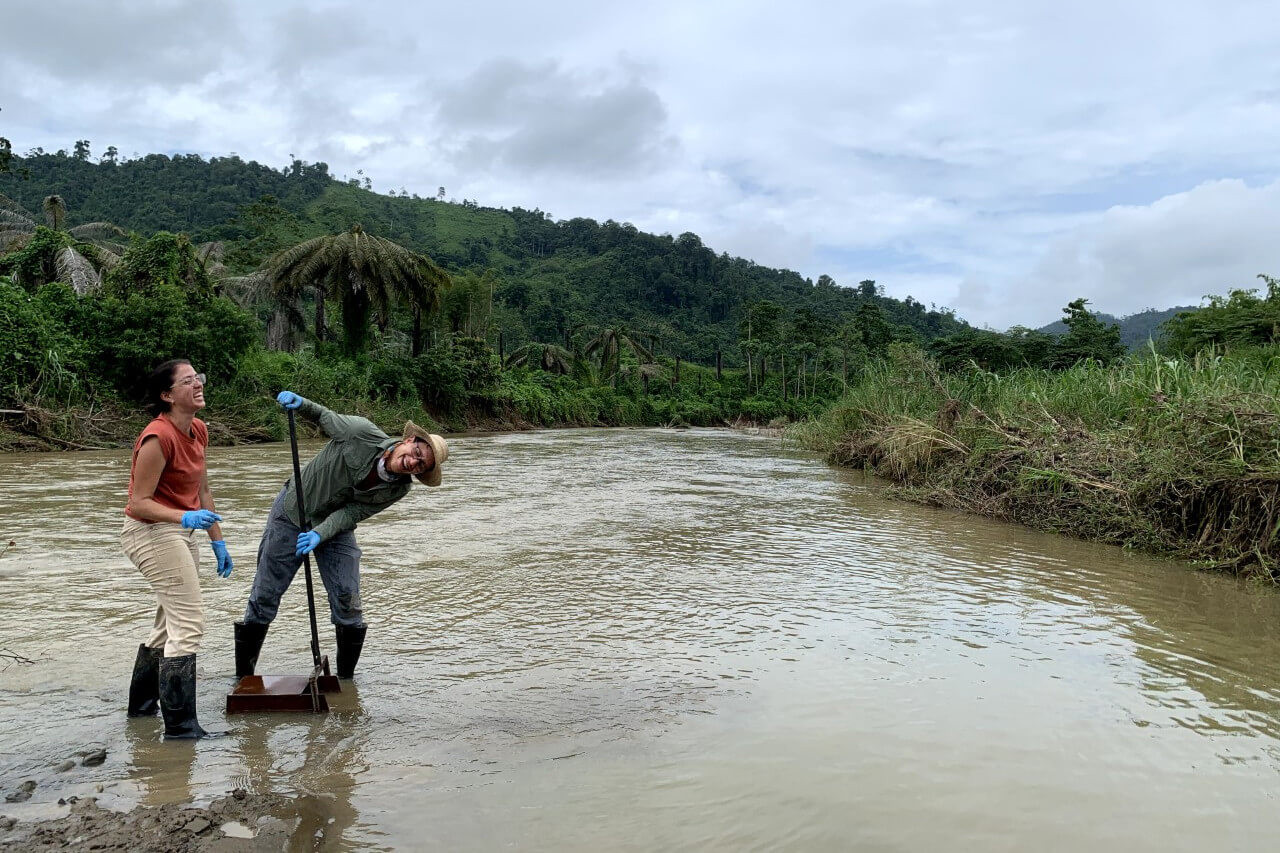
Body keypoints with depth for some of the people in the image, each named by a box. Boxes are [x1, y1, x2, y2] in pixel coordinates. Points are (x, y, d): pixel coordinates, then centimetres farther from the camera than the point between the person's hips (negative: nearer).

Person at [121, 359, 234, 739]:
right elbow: (139, 502, -20)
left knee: (172, 623, 21)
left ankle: (142, 704, 38)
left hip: (179, 533, 10)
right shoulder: (158, 438, -21)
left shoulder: (198, 431, 5)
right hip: (151, 532, -10)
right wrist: (186, 517, -34)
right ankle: (180, 723, -3)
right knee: (188, 625, -11)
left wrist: (218, 540, 13)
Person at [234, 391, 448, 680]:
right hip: (292, 512, -2)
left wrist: (320, 534, -33)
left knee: (347, 602, -6)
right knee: (264, 596, 5)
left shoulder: (398, 490, -17)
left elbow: (352, 513, -18)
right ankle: (244, 676, 23)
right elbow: (327, 418, -7)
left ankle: (346, 679, 13)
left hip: (336, 527, 2)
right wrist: (300, 404, -24)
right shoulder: (362, 433, -27)